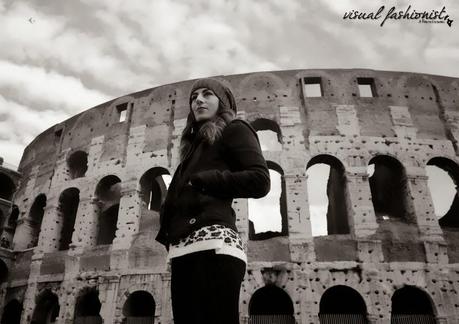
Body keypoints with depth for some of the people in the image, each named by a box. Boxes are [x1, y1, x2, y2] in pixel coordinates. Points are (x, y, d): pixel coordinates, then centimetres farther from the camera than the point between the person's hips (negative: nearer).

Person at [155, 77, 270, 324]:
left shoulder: (234, 130, 8)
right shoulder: (196, 143, 30)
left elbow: (260, 181, -7)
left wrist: (200, 181, -6)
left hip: (212, 243, -8)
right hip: (183, 251, 8)